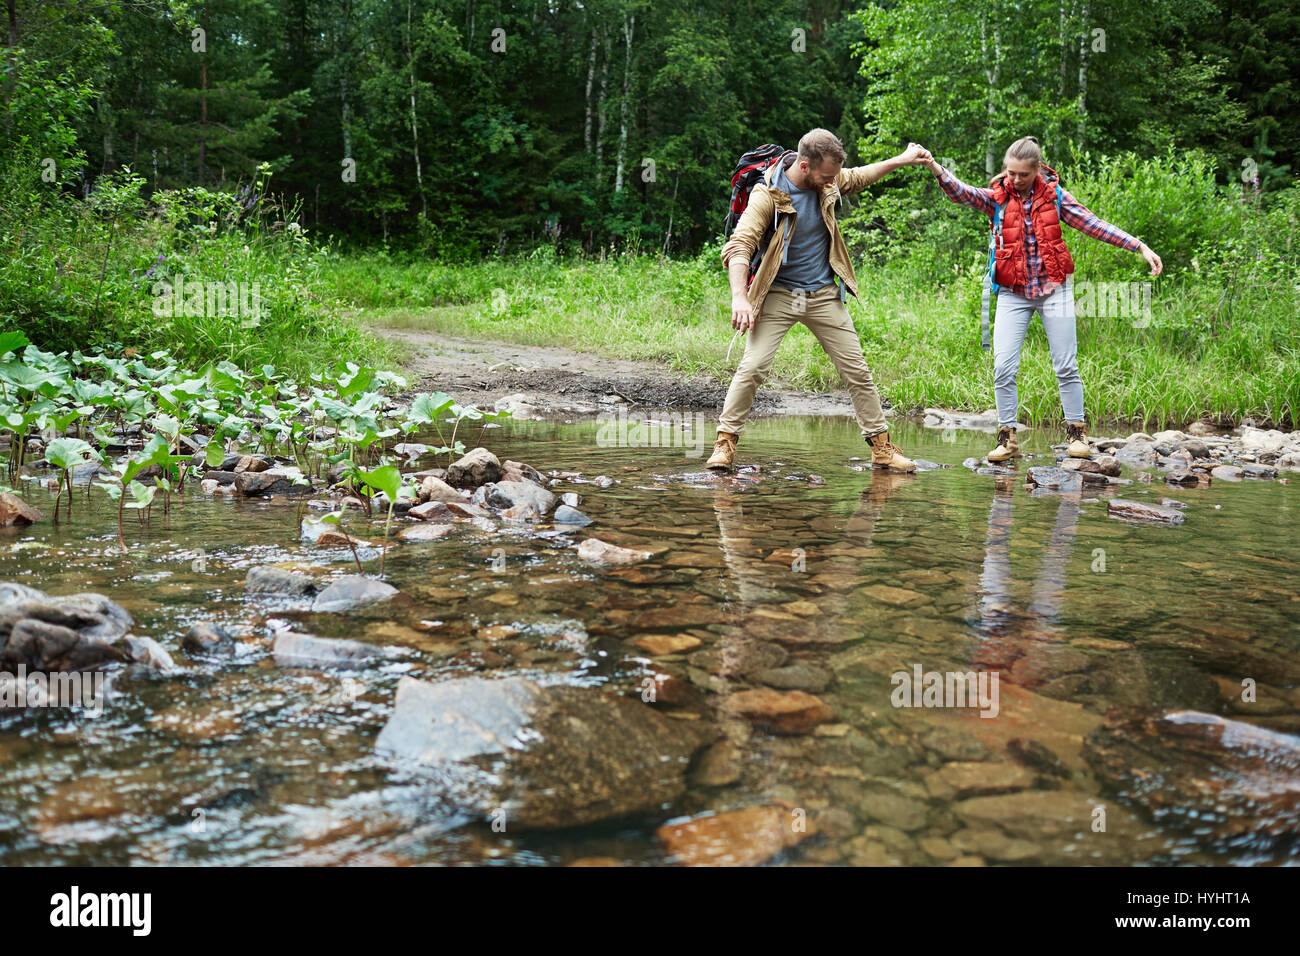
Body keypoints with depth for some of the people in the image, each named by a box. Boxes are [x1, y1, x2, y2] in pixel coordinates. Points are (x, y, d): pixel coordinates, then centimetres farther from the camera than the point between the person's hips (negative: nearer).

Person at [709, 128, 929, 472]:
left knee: (857, 371, 4)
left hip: (824, 295, 4)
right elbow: (739, 245, -23)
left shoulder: (826, 182, 0)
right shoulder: (768, 194, -17)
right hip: (778, 294, -4)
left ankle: (881, 447, 14)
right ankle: (726, 441, -1)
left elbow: (857, 178, 24)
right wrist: (739, 297, -35)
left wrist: (901, 160, 21)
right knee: (753, 367, -16)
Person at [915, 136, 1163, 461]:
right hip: (1013, 293, 0)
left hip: (1054, 289, 0)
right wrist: (935, 168, -38)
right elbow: (962, 193, -18)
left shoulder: (1054, 196, 2)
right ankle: (1007, 438, 3)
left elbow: (1093, 225, 3)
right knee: (1003, 367, -8)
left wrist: (1140, 247, -1)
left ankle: (1077, 433, 15)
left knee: (1066, 366, 1)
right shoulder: (996, 199, 0)